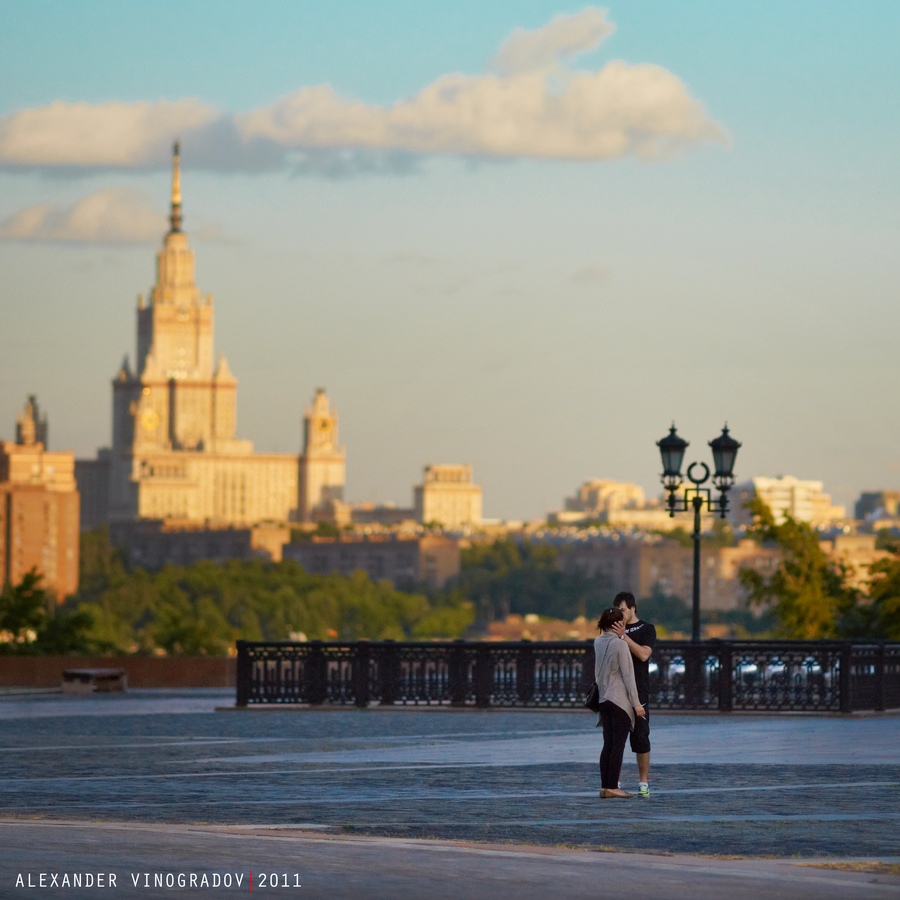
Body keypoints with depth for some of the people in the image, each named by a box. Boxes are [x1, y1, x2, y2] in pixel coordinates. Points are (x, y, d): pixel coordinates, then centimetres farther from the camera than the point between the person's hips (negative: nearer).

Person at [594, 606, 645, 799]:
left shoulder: (598, 643, 7)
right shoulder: (620, 644, -13)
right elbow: (628, 676, -13)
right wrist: (636, 703, -9)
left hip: (604, 700, 7)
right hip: (620, 700, -7)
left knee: (608, 744, 9)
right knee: (618, 745, -3)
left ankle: (604, 787, 7)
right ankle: (612, 787, -5)